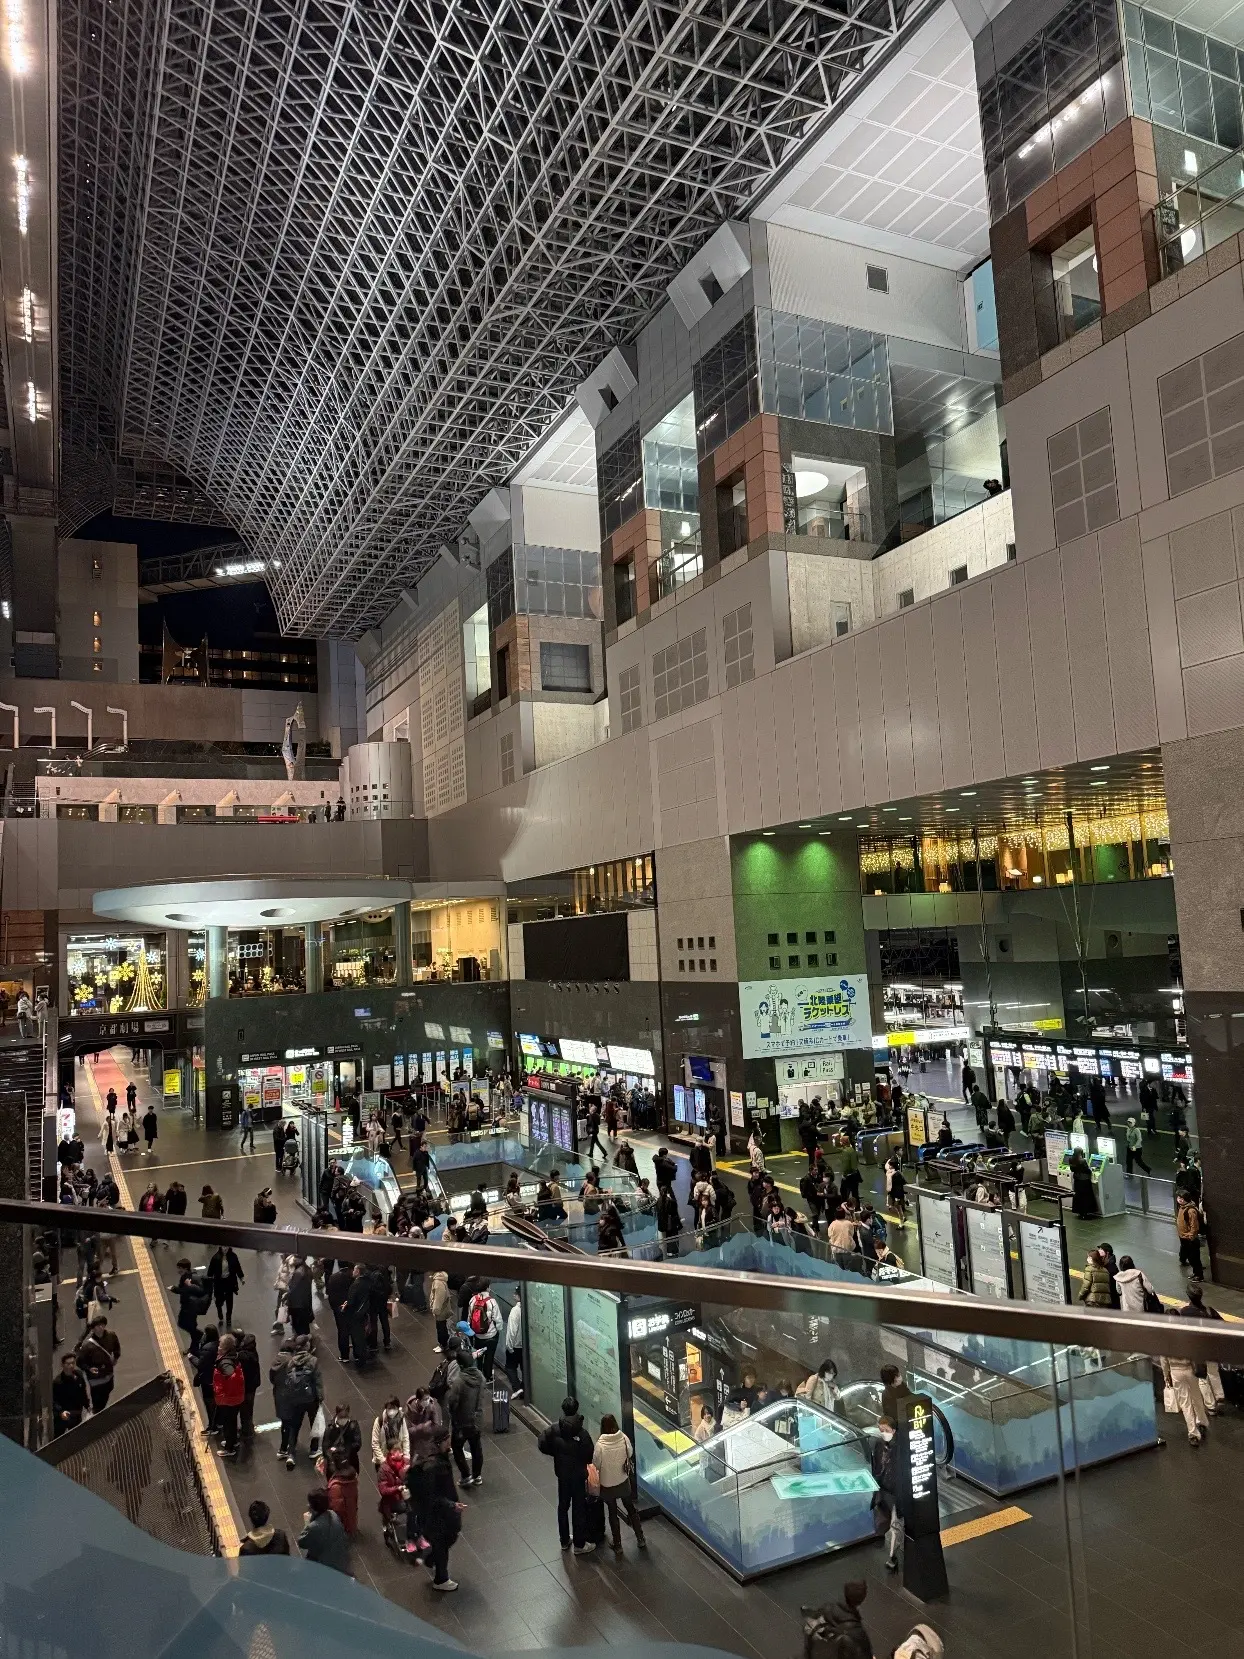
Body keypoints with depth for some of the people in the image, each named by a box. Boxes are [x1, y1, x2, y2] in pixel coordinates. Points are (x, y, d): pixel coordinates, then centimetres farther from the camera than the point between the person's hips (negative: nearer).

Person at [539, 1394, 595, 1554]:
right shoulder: (582, 1433, -26)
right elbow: (589, 1456, -18)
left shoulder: (554, 1429, -16)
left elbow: (542, 1445, -8)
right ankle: (579, 1545, 22)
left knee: (563, 1506, 21)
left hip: (562, 1474, 4)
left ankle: (565, 1540, 35)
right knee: (579, 1509, 11)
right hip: (579, 1475, -4)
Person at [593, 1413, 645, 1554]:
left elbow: (596, 1465, -14)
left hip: (607, 1485, -2)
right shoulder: (624, 1439, -19)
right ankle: (641, 1539, 30)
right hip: (623, 1482, 2)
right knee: (631, 1508, 23)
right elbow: (630, 1454, -1)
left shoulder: (600, 1444, -27)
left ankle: (618, 1545, 27)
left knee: (613, 1514, 17)